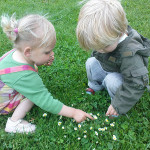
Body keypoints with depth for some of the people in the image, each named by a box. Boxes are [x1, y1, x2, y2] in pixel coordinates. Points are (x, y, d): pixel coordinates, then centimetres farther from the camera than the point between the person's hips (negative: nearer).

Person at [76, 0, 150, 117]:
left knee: (111, 80, -33)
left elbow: (137, 84, -35)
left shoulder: (130, 53, -40)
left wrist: (119, 105, -31)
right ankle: (95, 86, 11)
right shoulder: (104, 38, -19)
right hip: (106, 68, 7)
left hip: (123, 78, -6)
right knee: (91, 62, -9)